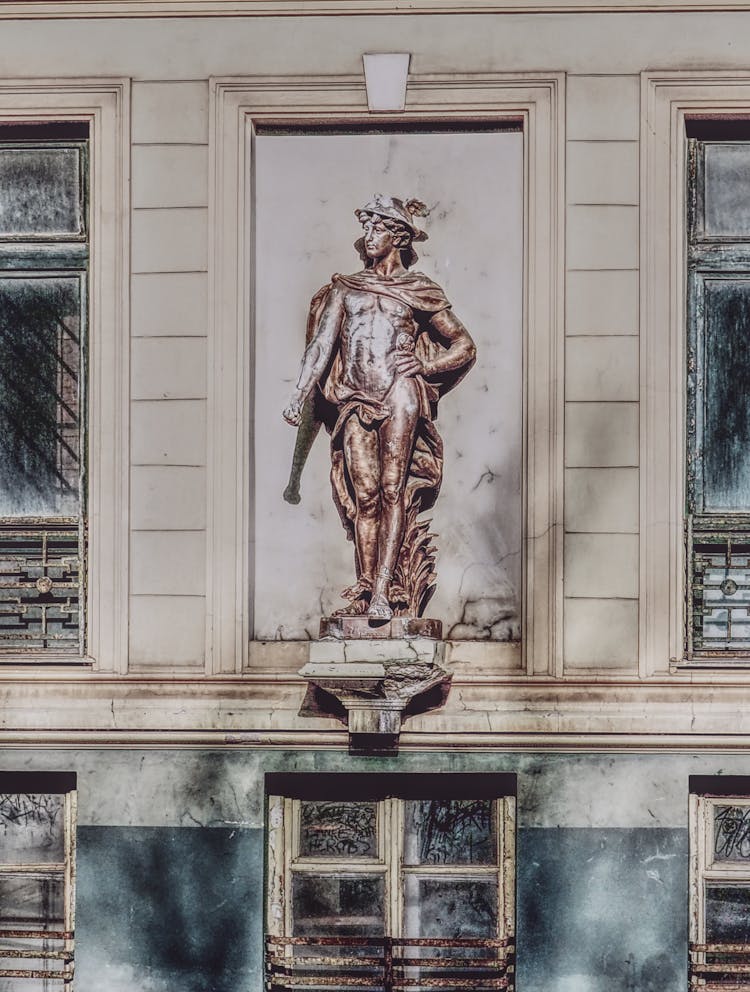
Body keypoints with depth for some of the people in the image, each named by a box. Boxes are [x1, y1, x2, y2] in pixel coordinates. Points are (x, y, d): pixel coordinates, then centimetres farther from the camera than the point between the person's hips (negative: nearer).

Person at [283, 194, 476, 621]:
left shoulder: (418, 290, 12)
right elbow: (321, 345, 6)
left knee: (392, 489, -11)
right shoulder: (345, 289, 17)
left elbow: (465, 346, 14)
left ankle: (384, 589, -15)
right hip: (354, 403, 2)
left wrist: (425, 367, -3)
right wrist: (300, 396, -8)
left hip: (399, 396, -2)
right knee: (364, 495, -4)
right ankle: (364, 586, -2)